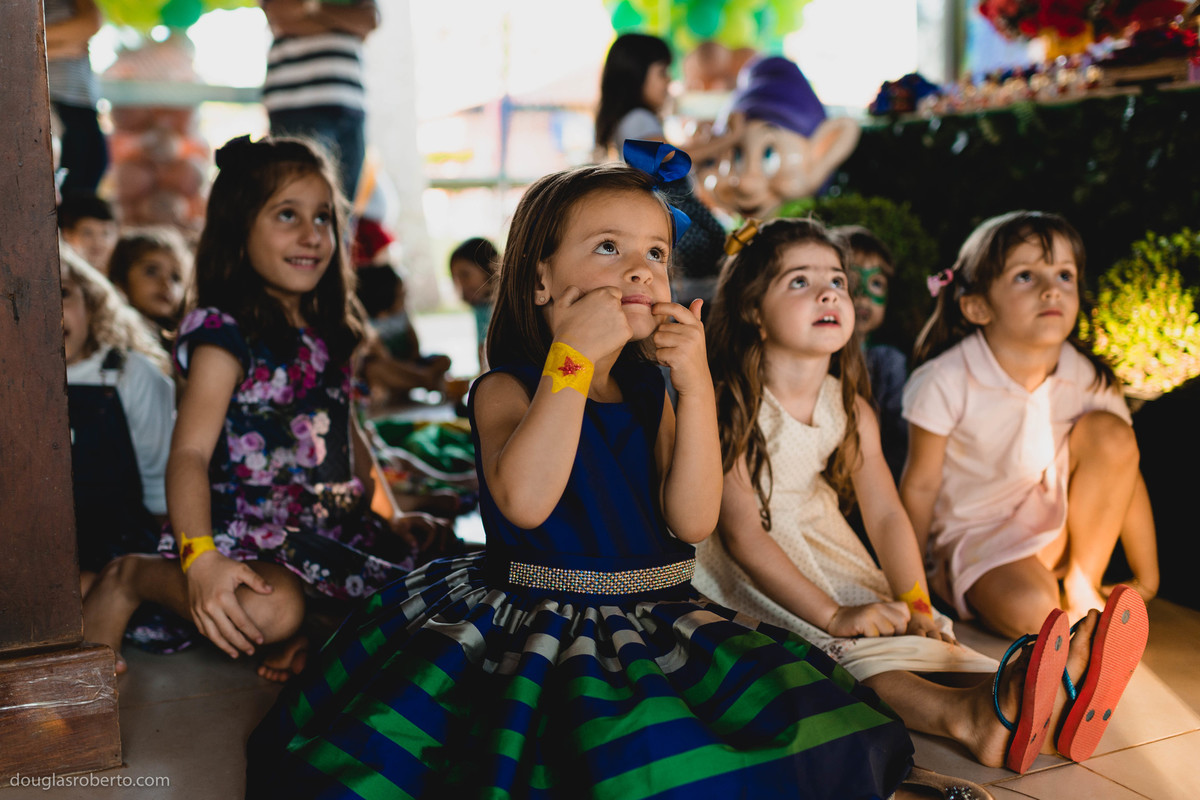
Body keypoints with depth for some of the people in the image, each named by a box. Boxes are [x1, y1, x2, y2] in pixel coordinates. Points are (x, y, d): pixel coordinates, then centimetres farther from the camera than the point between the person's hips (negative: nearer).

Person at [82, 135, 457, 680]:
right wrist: (201, 558, -38)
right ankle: (129, 579, -6)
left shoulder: (327, 333, 11)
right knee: (272, 607, -34)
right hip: (247, 530, -8)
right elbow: (190, 453, -22)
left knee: (433, 546, 5)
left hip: (331, 525, 8)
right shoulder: (225, 334, -12)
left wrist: (390, 515, 14)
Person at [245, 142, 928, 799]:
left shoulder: (649, 391, 9)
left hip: (655, 617, 5)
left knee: (788, 716, -11)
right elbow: (525, 502, -27)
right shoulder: (506, 389, -5)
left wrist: (695, 383, -12)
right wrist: (574, 353, -24)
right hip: (535, 618, -5)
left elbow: (693, 521, -4)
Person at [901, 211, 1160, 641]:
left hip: (1062, 525, 6)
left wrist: (1146, 579, 5)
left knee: (1110, 432, -18)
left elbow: (1125, 477, 0)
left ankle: (1083, 584, -4)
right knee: (1029, 609, -35)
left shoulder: (1089, 379, -10)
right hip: (976, 534, -5)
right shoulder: (945, 383, -21)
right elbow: (921, 485, -12)